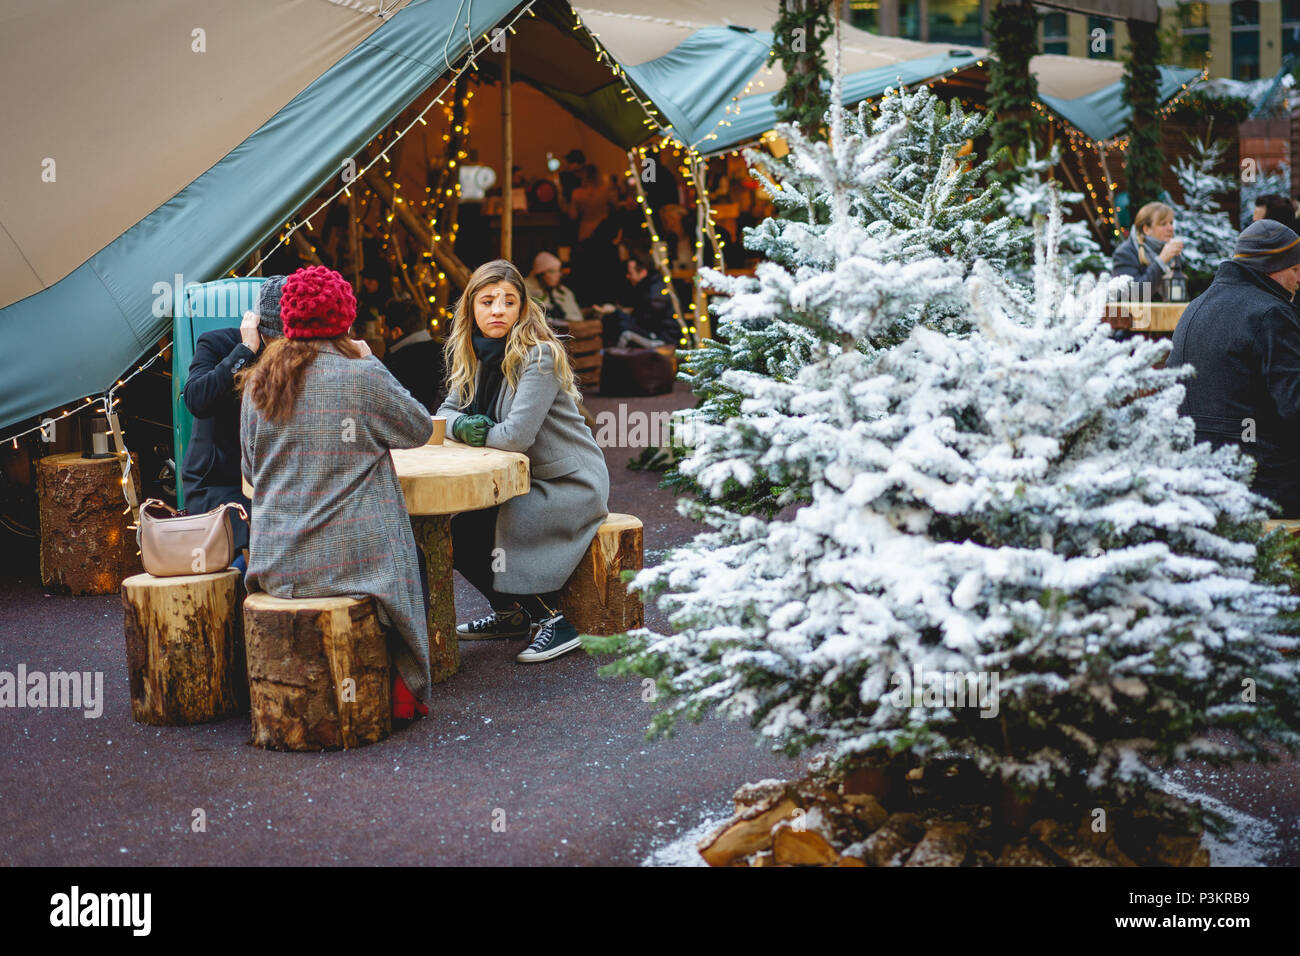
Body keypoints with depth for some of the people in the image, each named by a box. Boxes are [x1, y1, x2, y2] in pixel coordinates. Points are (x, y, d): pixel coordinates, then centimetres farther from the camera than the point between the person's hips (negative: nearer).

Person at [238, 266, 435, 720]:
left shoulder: (259, 383, 4)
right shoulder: (361, 377, -11)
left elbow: (250, 469, 14)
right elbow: (420, 427, 5)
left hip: (276, 564, 5)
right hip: (352, 558, -5)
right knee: (416, 564, 24)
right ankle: (398, 693, 23)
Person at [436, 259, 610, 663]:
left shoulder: (539, 356, -22)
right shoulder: (473, 355, 3)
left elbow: (517, 435, -30)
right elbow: (447, 412, 5)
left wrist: (480, 435, -11)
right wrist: (464, 427, -19)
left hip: (570, 483, -8)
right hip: (522, 480, 8)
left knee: (500, 528, -26)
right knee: (455, 528, -2)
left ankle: (556, 620, -11)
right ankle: (510, 614, 16)